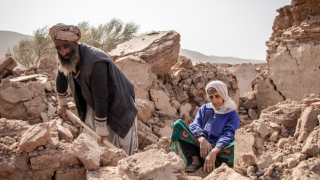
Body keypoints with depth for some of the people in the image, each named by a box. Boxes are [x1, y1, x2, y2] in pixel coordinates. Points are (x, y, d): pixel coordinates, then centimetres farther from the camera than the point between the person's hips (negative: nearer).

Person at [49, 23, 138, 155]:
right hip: (92, 105, 7)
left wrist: (102, 129, -24)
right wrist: (62, 102, 28)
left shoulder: (95, 63, -36)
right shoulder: (65, 58, -10)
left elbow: (101, 99, -32)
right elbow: (61, 80, 14)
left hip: (117, 105, -7)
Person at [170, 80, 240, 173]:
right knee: (178, 124, -14)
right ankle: (195, 160, -21)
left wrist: (214, 151, -32)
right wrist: (202, 139, -24)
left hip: (219, 150, -4)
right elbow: (194, 125, -1)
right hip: (200, 147, 4)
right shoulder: (204, 108, 14)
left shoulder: (232, 115, 2)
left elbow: (229, 135, -13)